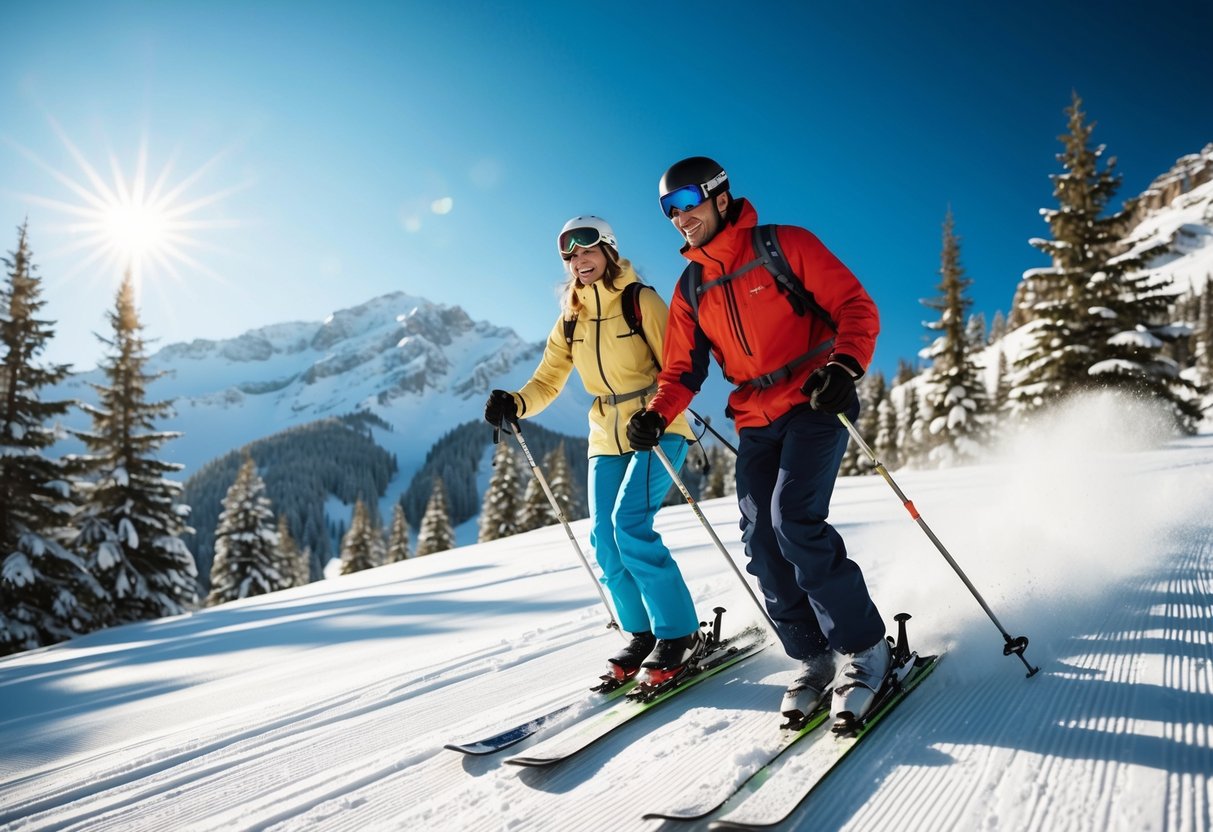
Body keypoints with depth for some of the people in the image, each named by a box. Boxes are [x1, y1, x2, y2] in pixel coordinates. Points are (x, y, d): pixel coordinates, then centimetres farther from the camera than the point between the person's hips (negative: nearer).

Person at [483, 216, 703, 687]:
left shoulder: (641, 301, -7)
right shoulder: (571, 320, 9)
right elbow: (547, 382, 8)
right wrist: (514, 405, -14)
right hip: (607, 437, 6)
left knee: (629, 523, -21)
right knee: (605, 539, -3)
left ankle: (679, 634, -9)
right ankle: (643, 633, 12)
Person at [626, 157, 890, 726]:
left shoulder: (785, 246, -4)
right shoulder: (690, 290, 12)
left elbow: (856, 307, -6)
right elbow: (683, 370, 12)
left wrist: (843, 366, -25)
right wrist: (658, 414, -8)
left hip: (814, 405, -6)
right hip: (755, 424, 6)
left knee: (794, 520, -22)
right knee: (762, 542, -4)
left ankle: (864, 649, -5)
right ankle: (811, 659, 11)